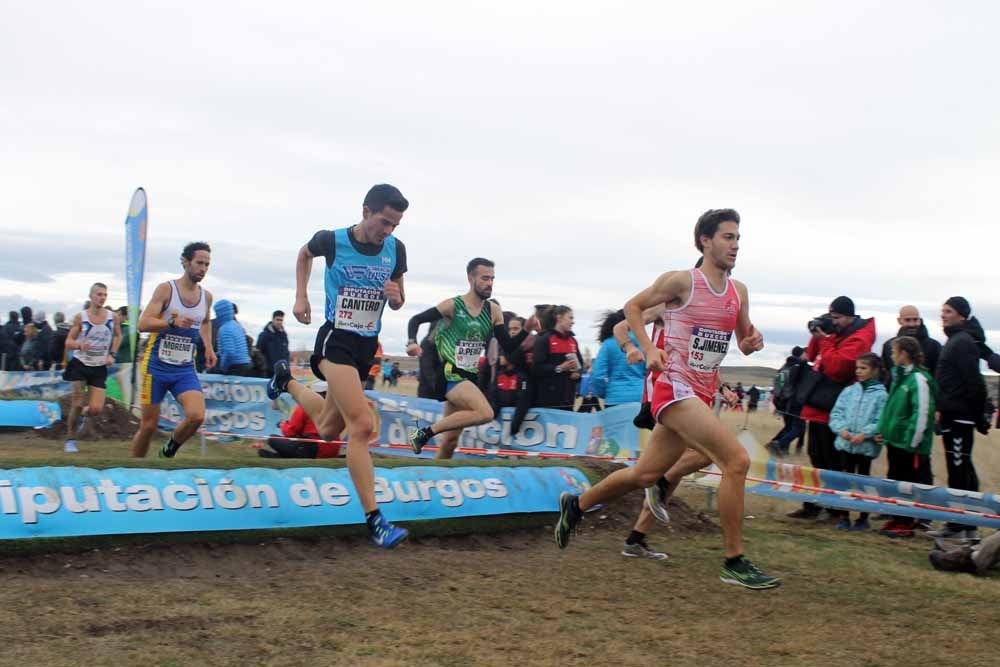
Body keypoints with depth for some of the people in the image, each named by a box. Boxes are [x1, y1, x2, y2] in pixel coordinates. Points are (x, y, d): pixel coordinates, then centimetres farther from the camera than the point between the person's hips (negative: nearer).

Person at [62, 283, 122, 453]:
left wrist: (112, 354, 3)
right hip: (80, 364, -1)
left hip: (99, 367, 2)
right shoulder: (80, 317, -7)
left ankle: (83, 415, 29)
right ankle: (70, 439, 13)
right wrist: (79, 345, -25)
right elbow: (68, 342, -4)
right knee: (77, 403, -5)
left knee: (96, 409, -8)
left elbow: (118, 336, 16)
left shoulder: (112, 317, -2)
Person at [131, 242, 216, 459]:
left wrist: (208, 347, 14)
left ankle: (168, 451, 10)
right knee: (148, 425, 3)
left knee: (197, 416, -18)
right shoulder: (166, 289, -9)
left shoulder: (206, 296, 6)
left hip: (185, 369, 3)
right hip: (157, 366, -3)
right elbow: (143, 324, -17)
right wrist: (172, 322, -32)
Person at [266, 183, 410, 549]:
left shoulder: (395, 249, -1)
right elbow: (304, 255, 14)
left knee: (328, 429, 19)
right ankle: (374, 521, -18)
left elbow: (398, 304, 10)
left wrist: (395, 296, -13)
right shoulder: (331, 240, -11)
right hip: (336, 340, -5)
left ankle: (286, 381, 47)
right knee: (361, 426, -21)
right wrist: (301, 297, 6)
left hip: (367, 345, 6)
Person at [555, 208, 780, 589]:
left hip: (701, 395, 8)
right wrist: (649, 349, -8)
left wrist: (753, 342, -4)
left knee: (645, 474, 15)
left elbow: (744, 343, 20)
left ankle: (576, 505, 36)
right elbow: (633, 306, 4)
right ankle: (734, 563, -11)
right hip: (675, 388, -8)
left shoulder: (739, 291, 11)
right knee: (737, 460, -20)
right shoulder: (681, 281, -7)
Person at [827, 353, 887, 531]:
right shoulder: (849, 391, 7)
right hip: (845, 443, 4)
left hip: (867, 446, -4)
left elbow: (881, 422, -11)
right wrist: (841, 428, -11)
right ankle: (843, 516, 18)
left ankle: (863, 518, 19)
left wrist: (865, 433, -21)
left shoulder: (881, 395, -5)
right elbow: (836, 413, 5)